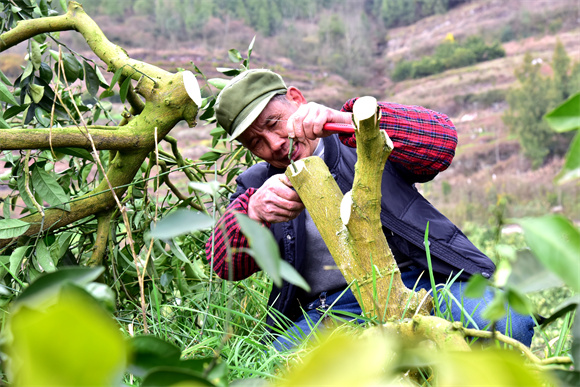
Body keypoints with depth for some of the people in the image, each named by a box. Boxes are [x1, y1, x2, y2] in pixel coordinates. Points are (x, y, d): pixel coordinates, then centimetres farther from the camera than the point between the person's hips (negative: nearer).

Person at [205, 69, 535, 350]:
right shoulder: (257, 185, 20)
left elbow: (441, 141, -6)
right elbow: (226, 264, 2)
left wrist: (345, 121, -19)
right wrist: (253, 212, -21)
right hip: (328, 308, 1)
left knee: (508, 326, -29)